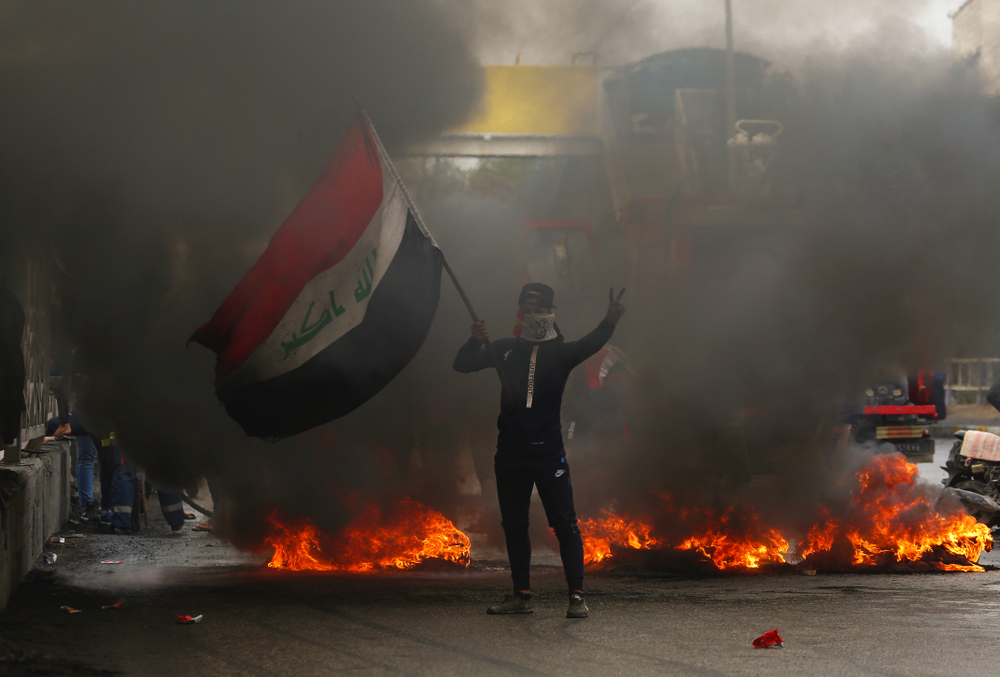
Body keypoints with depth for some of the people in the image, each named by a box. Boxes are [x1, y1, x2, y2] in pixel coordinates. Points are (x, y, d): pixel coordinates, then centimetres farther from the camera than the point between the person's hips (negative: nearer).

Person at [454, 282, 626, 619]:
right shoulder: (506, 349, 10)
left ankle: (576, 596, -7)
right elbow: (463, 365, 7)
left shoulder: (561, 352, 1)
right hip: (510, 452, 4)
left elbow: (589, 345, -19)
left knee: (564, 522, -8)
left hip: (548, 451, -4)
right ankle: (521, 595, 18)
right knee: (514, 525, 9)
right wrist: (476, 342, -15)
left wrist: (610, 322, -40)